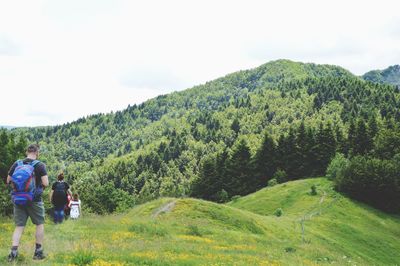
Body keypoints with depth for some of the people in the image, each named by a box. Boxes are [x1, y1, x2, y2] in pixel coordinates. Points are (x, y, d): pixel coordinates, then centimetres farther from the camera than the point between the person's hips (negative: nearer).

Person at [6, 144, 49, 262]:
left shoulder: (16, 164, 3)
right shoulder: (40, 165, -9)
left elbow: (8, 181, 8)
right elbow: (45, 183, -15)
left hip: (18, 200, 4)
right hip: (34, 200, -3)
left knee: (19, 226, 9)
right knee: (40, 224, 12)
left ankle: (13, 251, -4)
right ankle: (38, 252, 15)